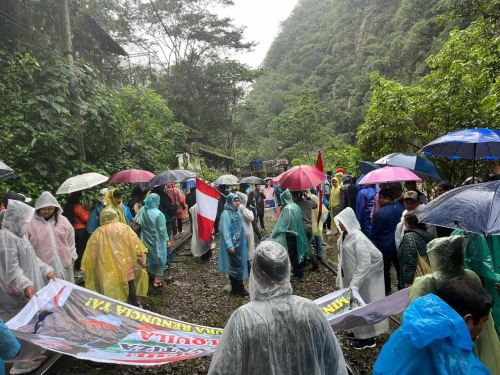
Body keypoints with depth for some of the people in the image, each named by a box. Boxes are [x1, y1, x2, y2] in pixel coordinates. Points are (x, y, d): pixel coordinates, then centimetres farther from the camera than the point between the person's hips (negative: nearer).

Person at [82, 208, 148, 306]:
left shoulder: (98, 233, 1)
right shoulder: (124, 228, -1)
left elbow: (91, 254, 1)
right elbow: (136, 247, -3)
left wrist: (88, 268, 10)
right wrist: (142, 261, 4)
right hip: (125, 265, 0)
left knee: (111, 288, 9)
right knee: (130, 282, 17)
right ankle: (135, 303, 27)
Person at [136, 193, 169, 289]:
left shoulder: (142, 211, -9)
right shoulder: (158, 214, -24)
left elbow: (137, 222, 1)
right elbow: (162, 229, -19)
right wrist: (167, 240, -8)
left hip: (146, 240, 6)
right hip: (157, 240, -6)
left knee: (150, 257, 22)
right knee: (158, 258, 11)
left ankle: (153, 276, 38)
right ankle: (157, 280, 18)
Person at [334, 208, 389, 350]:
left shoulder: (358, 238, -27)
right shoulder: (344, 235, -1)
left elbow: (364, 263, -27)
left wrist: (355, 283, -25)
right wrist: (341, 278, 15)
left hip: (362, 278, -8)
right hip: (350, 276, 8)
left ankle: (368, 338, 24)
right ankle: (359, 333, 38)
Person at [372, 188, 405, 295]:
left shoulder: (379, 213, -21)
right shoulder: (402, 209, -4)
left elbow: (375, 234, -13)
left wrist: (375, 245, 2)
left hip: (385, 247, -5)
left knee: (385, 270, 11)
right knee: (400, 269, 18)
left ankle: (386, 292, 22)